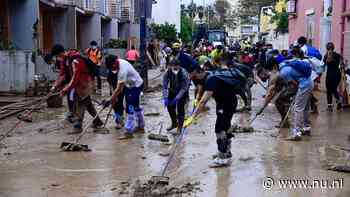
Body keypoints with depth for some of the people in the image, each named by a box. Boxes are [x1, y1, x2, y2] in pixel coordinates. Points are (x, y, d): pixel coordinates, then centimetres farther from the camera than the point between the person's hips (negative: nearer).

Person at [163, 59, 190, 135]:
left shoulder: (184, 73, -32)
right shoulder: (168, 72, -24)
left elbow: (184, 88, -27)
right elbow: (165, 86, -18)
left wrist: (177, 98, -31)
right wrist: (165, 98, -25)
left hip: (182, 91, -4)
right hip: (172, 90, 4)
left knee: (180, 108, -8)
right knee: (170, 106, 6)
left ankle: (179, 127, 2)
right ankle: (174, 123, 28)